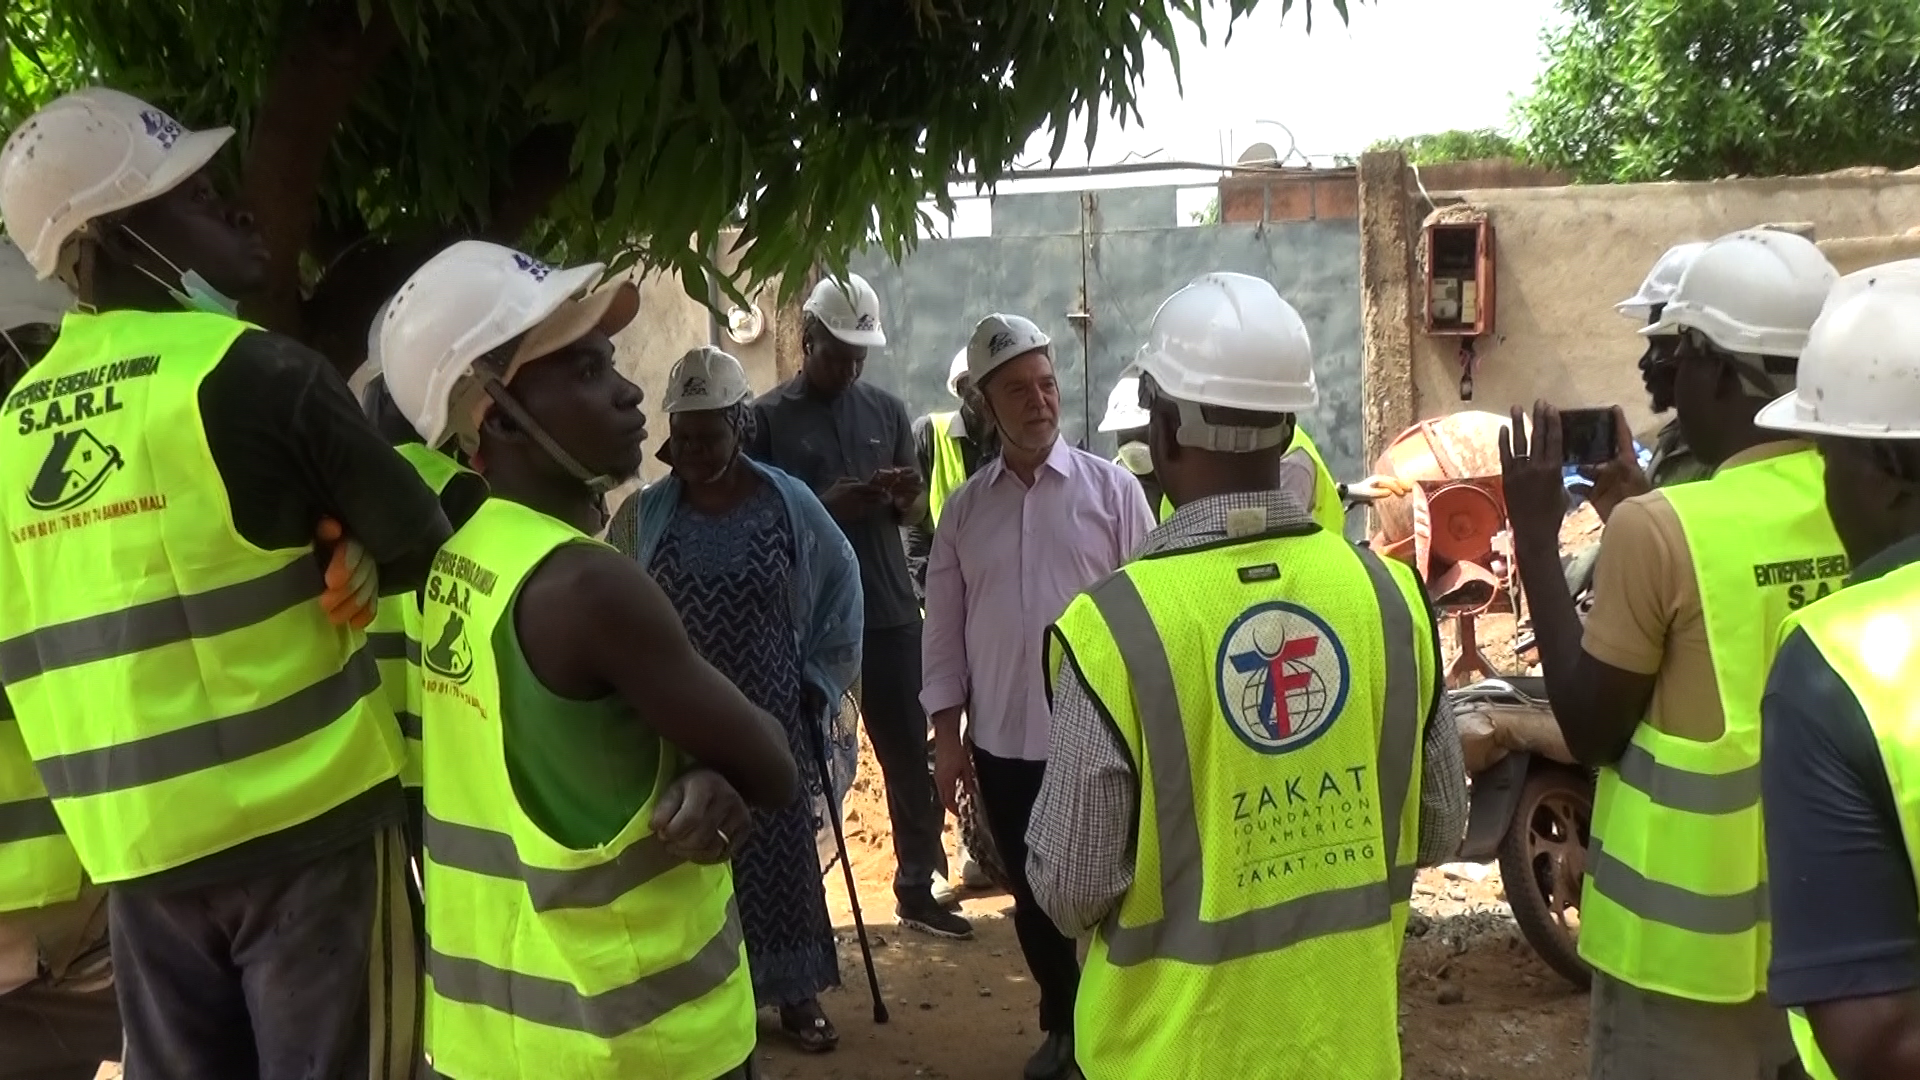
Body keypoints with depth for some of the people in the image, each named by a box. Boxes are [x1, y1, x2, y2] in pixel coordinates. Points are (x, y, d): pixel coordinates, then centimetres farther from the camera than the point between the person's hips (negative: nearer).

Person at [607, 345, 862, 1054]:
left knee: (779, 850, 7)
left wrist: (819, 681, 4)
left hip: (770, 718, 0)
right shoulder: (644, 514, -2)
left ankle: (796, 992, 20)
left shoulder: (788, 504, -5)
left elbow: (840, 588, 6)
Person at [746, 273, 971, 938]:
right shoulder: (767, 417, -2)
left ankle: (919, 889, 18)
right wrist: (825, 505, -19)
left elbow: (914, 514, 14)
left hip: (890, 611, 4)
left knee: (909, 755, 7)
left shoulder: (888, 410, 9)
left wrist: (906, 495, -9)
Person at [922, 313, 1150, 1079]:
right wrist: (947, 735, 4)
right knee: (1032, 898, 18)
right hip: (1002, 744, 3)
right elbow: (944, 629, 6)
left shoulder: (1111, 489, -5)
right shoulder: (965, 508, 4)